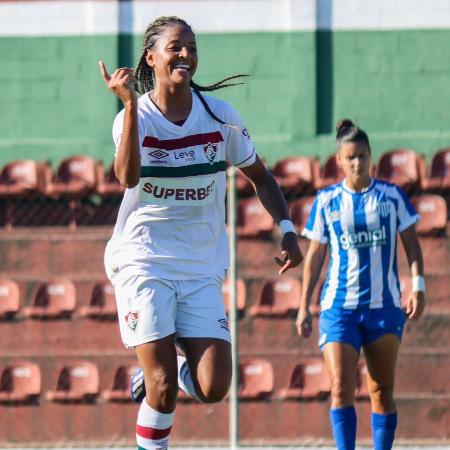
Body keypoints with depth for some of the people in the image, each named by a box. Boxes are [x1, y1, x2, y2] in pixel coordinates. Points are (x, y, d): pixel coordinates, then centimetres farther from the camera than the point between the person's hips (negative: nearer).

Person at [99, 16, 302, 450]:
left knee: (212, 389, -8)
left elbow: (260, 176, 15)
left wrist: (287, 229, 1)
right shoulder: (134, 117, -6)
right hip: (143, 262, -3)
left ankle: (163, 368, 24)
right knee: (163, 390, -12)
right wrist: (130, 105, -33)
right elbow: (128, 177, -26)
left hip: (202, 268, 3)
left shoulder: (221, 117, 1)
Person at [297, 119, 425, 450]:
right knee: (341, 388, -15)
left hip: (384, 306, 1)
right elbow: (315, 256, 9)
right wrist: (304, 306, 6)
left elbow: (412, 244, 7)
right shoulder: (326, 201, 4)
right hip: (338, 307, -1)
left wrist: (418, 287, -6)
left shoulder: (391, 195, 4)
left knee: (382, 392, 6)